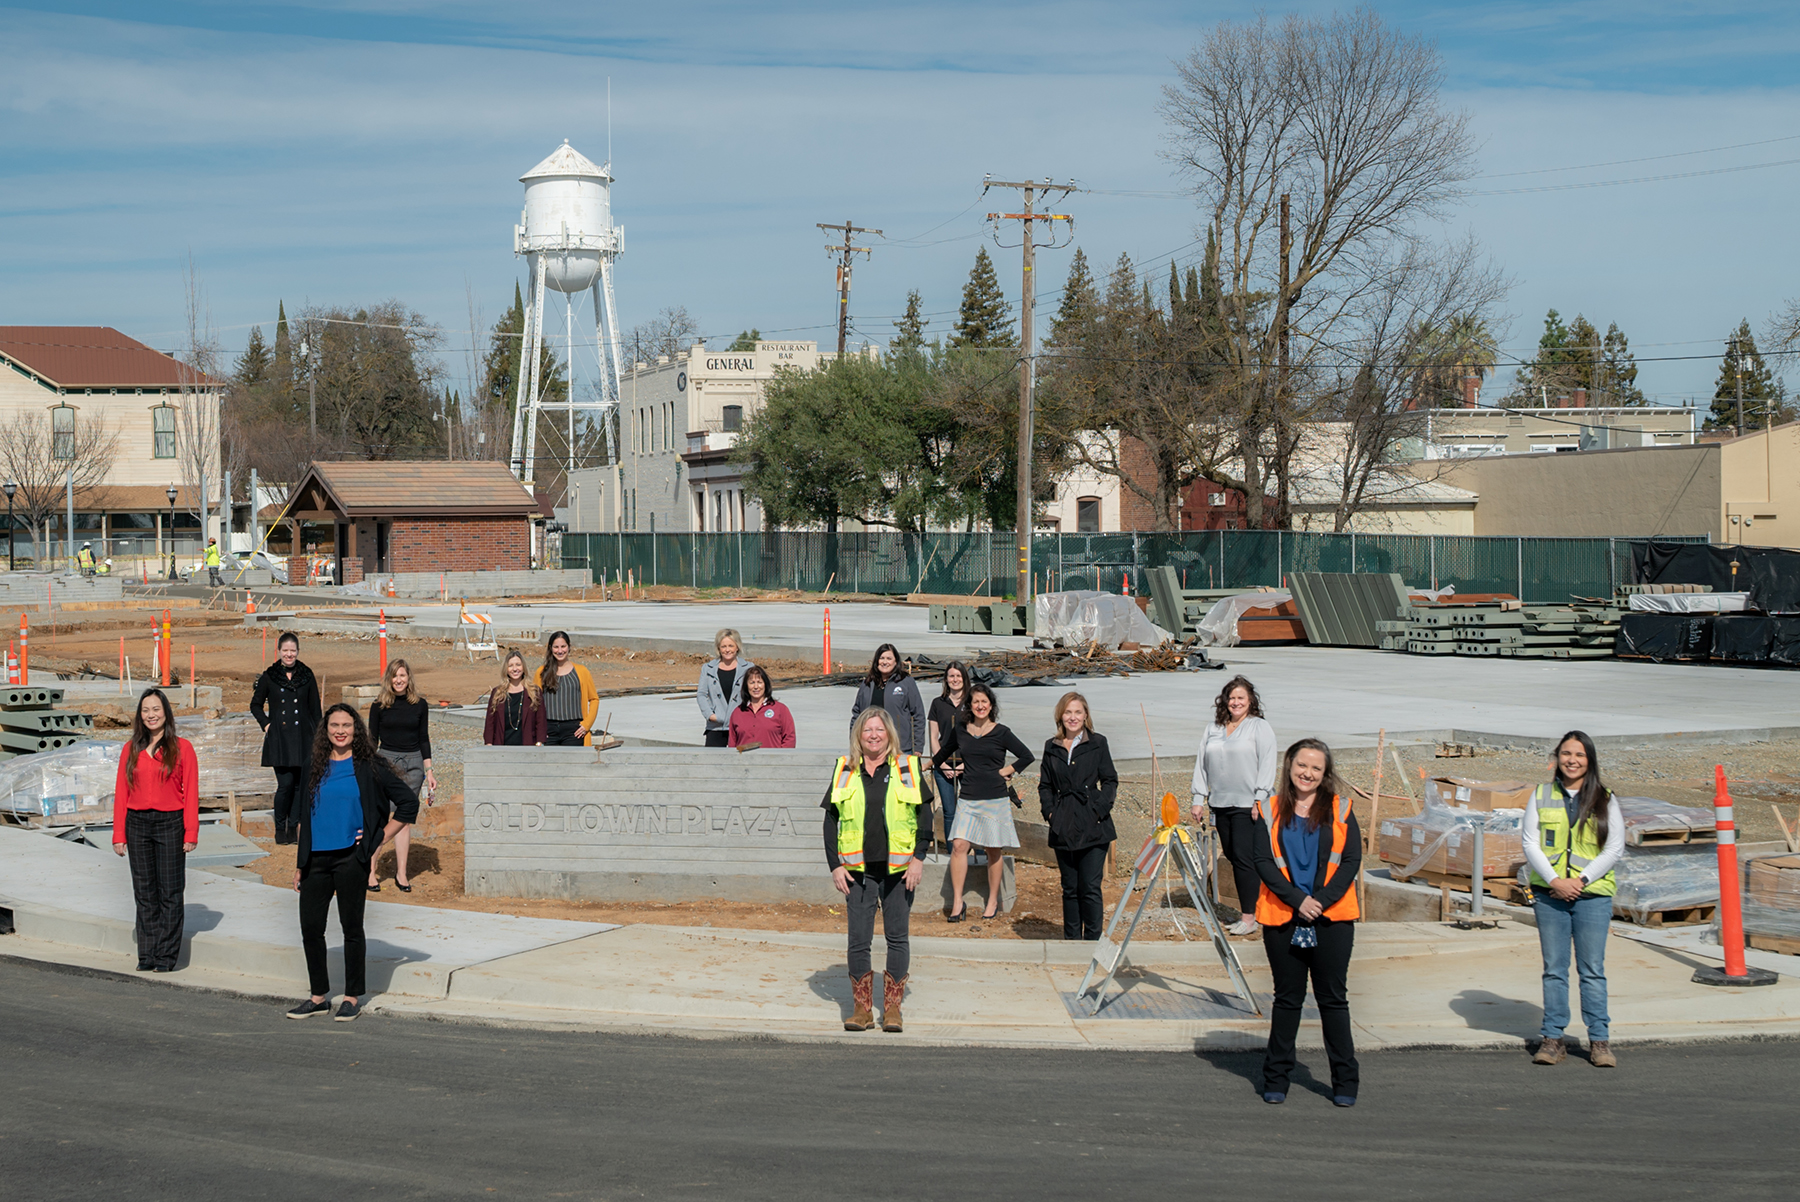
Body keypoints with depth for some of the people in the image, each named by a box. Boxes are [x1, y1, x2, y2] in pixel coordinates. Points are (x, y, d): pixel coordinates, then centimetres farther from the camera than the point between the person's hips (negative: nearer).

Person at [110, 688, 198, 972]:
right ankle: (147, 956, 12)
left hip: (169, 823, -3)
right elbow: (121, 792, 8)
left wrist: (191, 833, -8)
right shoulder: (131, 749, 8)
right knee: (144, 893, 7)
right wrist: (119, 834, 3)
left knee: (170, 892, 0)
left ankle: (166, 957, 5)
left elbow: (191, 792, -2)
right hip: (137, 824, 3)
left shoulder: (181, 748, 0)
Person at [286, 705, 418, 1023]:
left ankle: (353, 997, 13)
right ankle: (319, 996, 17)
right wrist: (299, 865, 13)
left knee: (351, 926, 3)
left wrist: (381, 837, -4)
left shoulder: (369, 767, -2)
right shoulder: (317, 769, 11)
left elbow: (408, 803, 0)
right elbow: (306, 819, 15)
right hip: (316, 859, 4)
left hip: (350, 858, -4)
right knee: (310, 927, 4)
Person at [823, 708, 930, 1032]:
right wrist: (835, 866, 1)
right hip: (858, 871, 1)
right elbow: (830, 821, 9)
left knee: (897, 937, 4)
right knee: (858, 939, -1)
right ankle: (862, 1009, 7)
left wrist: (919, 859, -5)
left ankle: (892, 1007, 11)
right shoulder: (844, 771, 7)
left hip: (899, 870, -1)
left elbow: (925, 817, 4)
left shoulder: (908, 769, 4)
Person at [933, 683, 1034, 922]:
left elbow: (1026, 756, 3)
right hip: (968, 799, 2)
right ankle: (957, 903, -7)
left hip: (995, 799, -2)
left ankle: (993, 902, 18)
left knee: (994, 851, 4)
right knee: (959, 845, -11)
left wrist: (1006, 771, -3)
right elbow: (945, 752, 26)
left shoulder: (1001, 733, -2)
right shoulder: (960, 730, 7)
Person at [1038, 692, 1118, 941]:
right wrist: (1049, 811, 2)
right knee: (1070, 889, 9)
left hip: (1093, 827, -3)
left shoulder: (1097, 743, 2)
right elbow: (1045, 785, 16)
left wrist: (1100, 809, -9)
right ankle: (1071, 940, 17)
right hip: (1063, 828, 3)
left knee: (1090, 888, -5)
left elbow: (1110, 780, 2)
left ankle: (1092, 941, 3)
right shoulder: (1052, 747, 11)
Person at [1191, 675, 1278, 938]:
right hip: (1220, 804, 6)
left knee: (1244, 858, -10)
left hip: (1247, 806, -6)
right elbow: (1201, 765, 16)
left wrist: (1260, 800, -13)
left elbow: (1267, 765, -6)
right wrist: (1199, 799, 10)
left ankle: (1249, 918, -7)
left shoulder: (1260, 727, 0)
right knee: (1232, 857, 6)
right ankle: (1248, 911, 14)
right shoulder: (1213, 729, 15)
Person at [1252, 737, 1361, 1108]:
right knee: (1287, 998, 7)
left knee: (1333, 998, 3)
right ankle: (1276, 1077, 16)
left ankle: (1344, 1081, 9)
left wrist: (1323, 900, -13)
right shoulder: (1270, 810, 6)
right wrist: (1297, 899, -13)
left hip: (1332, 918, 0)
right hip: (1283, 918, 1)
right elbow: (1263, 861, -2)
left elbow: (1352, 860, -1)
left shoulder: (1339, 809, 5)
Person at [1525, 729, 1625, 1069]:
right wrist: (1554, 880, -10)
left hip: (1592, 894, -1)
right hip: (1550, 893, 1)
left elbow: (1615, 849, 0)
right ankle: (1553, 1039, 7)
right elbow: (1529, 841, 3)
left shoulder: (1605, 800, 6)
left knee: (1592, 969, -2)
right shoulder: (1541, 796, 9)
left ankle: (1599, 1040, 4)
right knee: (1554, 968, 3)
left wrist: (1579, 881, -10)